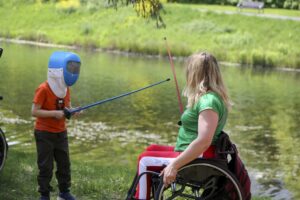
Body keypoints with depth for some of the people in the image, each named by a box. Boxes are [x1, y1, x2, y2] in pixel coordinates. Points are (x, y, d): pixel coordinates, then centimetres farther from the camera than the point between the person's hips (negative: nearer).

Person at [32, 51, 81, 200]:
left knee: (64, 163, 12)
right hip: (44, 133, -7)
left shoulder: (66, 88, 3)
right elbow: (34, 111, -21)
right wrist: (54, 113, -28)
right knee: (46, 166, 1)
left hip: (61, 132, 7)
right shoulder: (43, 89, -19)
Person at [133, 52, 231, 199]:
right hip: (194, 154, 10)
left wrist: (174, 165, -31)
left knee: (145, 160, -5)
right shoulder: (211, 96, 9)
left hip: (197, 160, -10)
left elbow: (204, 141, -33)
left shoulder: (208, 101, -23)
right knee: (151, 149, 16)